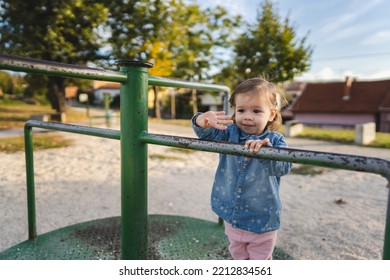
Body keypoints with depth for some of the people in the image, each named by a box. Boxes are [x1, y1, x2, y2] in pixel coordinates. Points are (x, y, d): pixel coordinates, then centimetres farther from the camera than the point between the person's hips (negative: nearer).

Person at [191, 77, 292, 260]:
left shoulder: (274, 141, -14)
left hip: (261, 221, -2)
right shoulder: (230, 133, -7)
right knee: (238, 257, 26)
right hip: (232, 216, 3)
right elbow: (209, 134, -22)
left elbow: (283, 167, -30)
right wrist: (202, 122, -46)